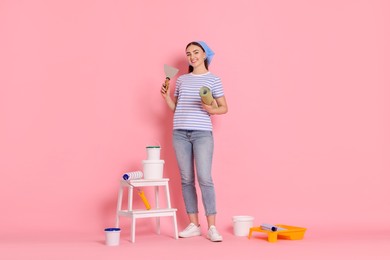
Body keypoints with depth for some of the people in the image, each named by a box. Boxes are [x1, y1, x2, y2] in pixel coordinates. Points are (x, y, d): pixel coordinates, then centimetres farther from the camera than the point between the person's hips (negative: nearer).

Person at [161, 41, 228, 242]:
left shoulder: (213, 79, 5)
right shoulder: (181, 79, 15)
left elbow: (224, 108, 5)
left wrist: (211, 110, -14)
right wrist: (166, 96, 1)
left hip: (202, 133, -4)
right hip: (180, 133, 4)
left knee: (204, 178, -11)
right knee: (186, 179, 4)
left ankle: (212, 227, -6)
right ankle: (193, 225, 11)